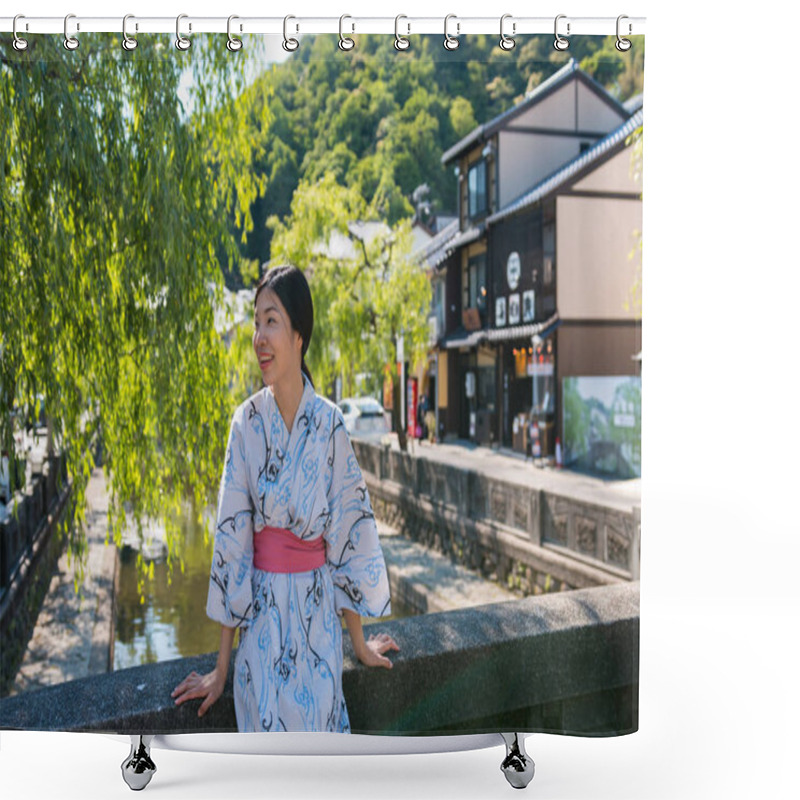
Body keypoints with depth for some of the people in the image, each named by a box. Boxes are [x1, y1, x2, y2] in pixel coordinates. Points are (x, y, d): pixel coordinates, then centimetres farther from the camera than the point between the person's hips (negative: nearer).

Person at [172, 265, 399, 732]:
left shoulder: (329, 423, -7)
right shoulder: (248, 422, -6)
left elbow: (348, 531, 0)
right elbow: (231, 535, -4)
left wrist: (360, 642, 7)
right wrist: (221, 669, 0)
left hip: (317, 614, 0)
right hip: (262, 616, 0)